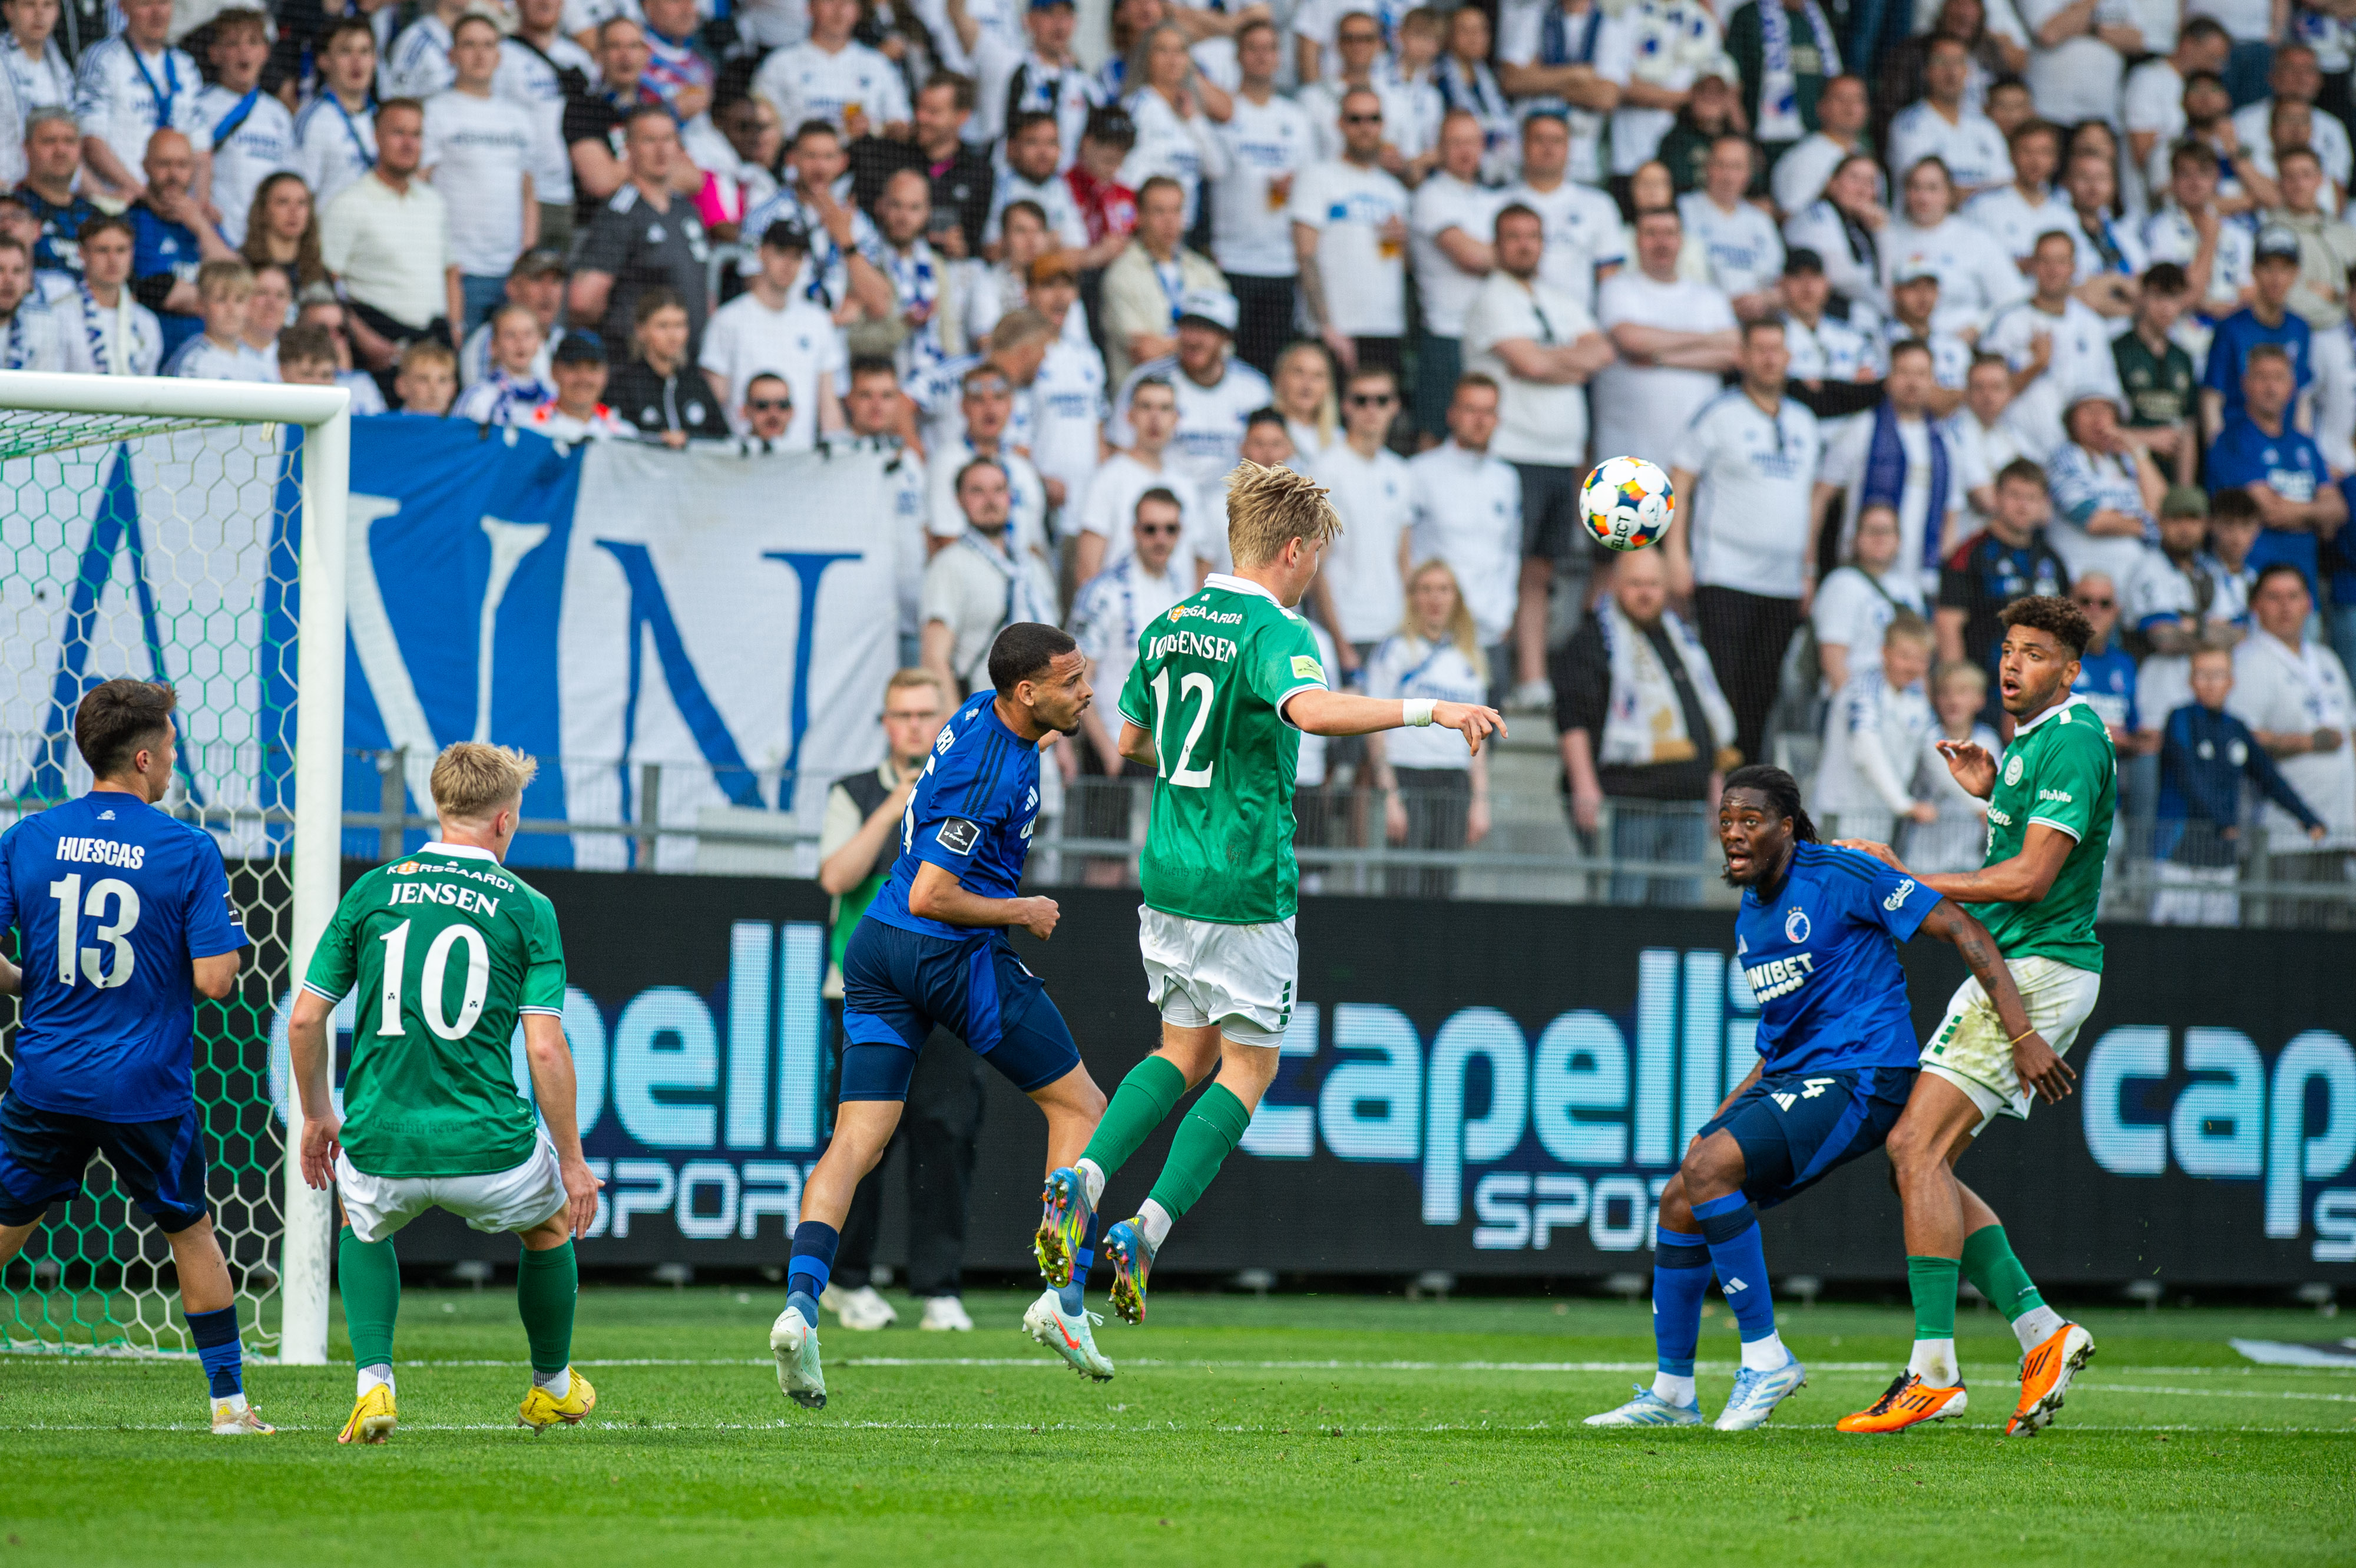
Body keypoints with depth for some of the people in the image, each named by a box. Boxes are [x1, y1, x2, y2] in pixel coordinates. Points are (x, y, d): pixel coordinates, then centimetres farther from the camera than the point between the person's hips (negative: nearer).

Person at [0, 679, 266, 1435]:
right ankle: (229, 1400, 17)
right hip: (148, 1089, -2)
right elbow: (214, 978, -13)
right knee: (192, 1232, 16)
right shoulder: (188, 851, -9)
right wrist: (229, 940, 8)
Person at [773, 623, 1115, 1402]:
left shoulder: (985, 716, 8)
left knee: (855, 1140, 1)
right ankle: (1060, 1295, 2)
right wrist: (1022, 912, -9)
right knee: (1080, 1107, 7)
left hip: (877, 950, 9)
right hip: (955, 955, -9)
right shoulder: (990, 774, -20)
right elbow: (930, 896, -21)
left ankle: (801, 1301, -17)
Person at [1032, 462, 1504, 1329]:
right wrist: (1429, 709, -37)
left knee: (1186, 1048, 19)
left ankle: (1082, 1178, -2)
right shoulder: (1273, 632, -15)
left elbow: (1132, 739, 22)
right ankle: (1146, 1232, -6)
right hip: (1246, 889, -7)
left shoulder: (1169, 627, 9)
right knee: (1248, 1065, 5)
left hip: (1167, 877, 7)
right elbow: (1311, 709, -36)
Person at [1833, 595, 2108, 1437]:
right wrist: (1990, 794, 16)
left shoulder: (2073, 742, -13)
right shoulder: (2029, 740, 18)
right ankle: (2043, 1333, 7)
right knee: (1916, 1159, 7)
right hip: (2006, 968, 10)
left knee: (1918, 1148, -17)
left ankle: (1934, 1370, -19)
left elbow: (2031, 878, -19)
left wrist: (1909, 882, -13)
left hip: (2038, 971, -10)